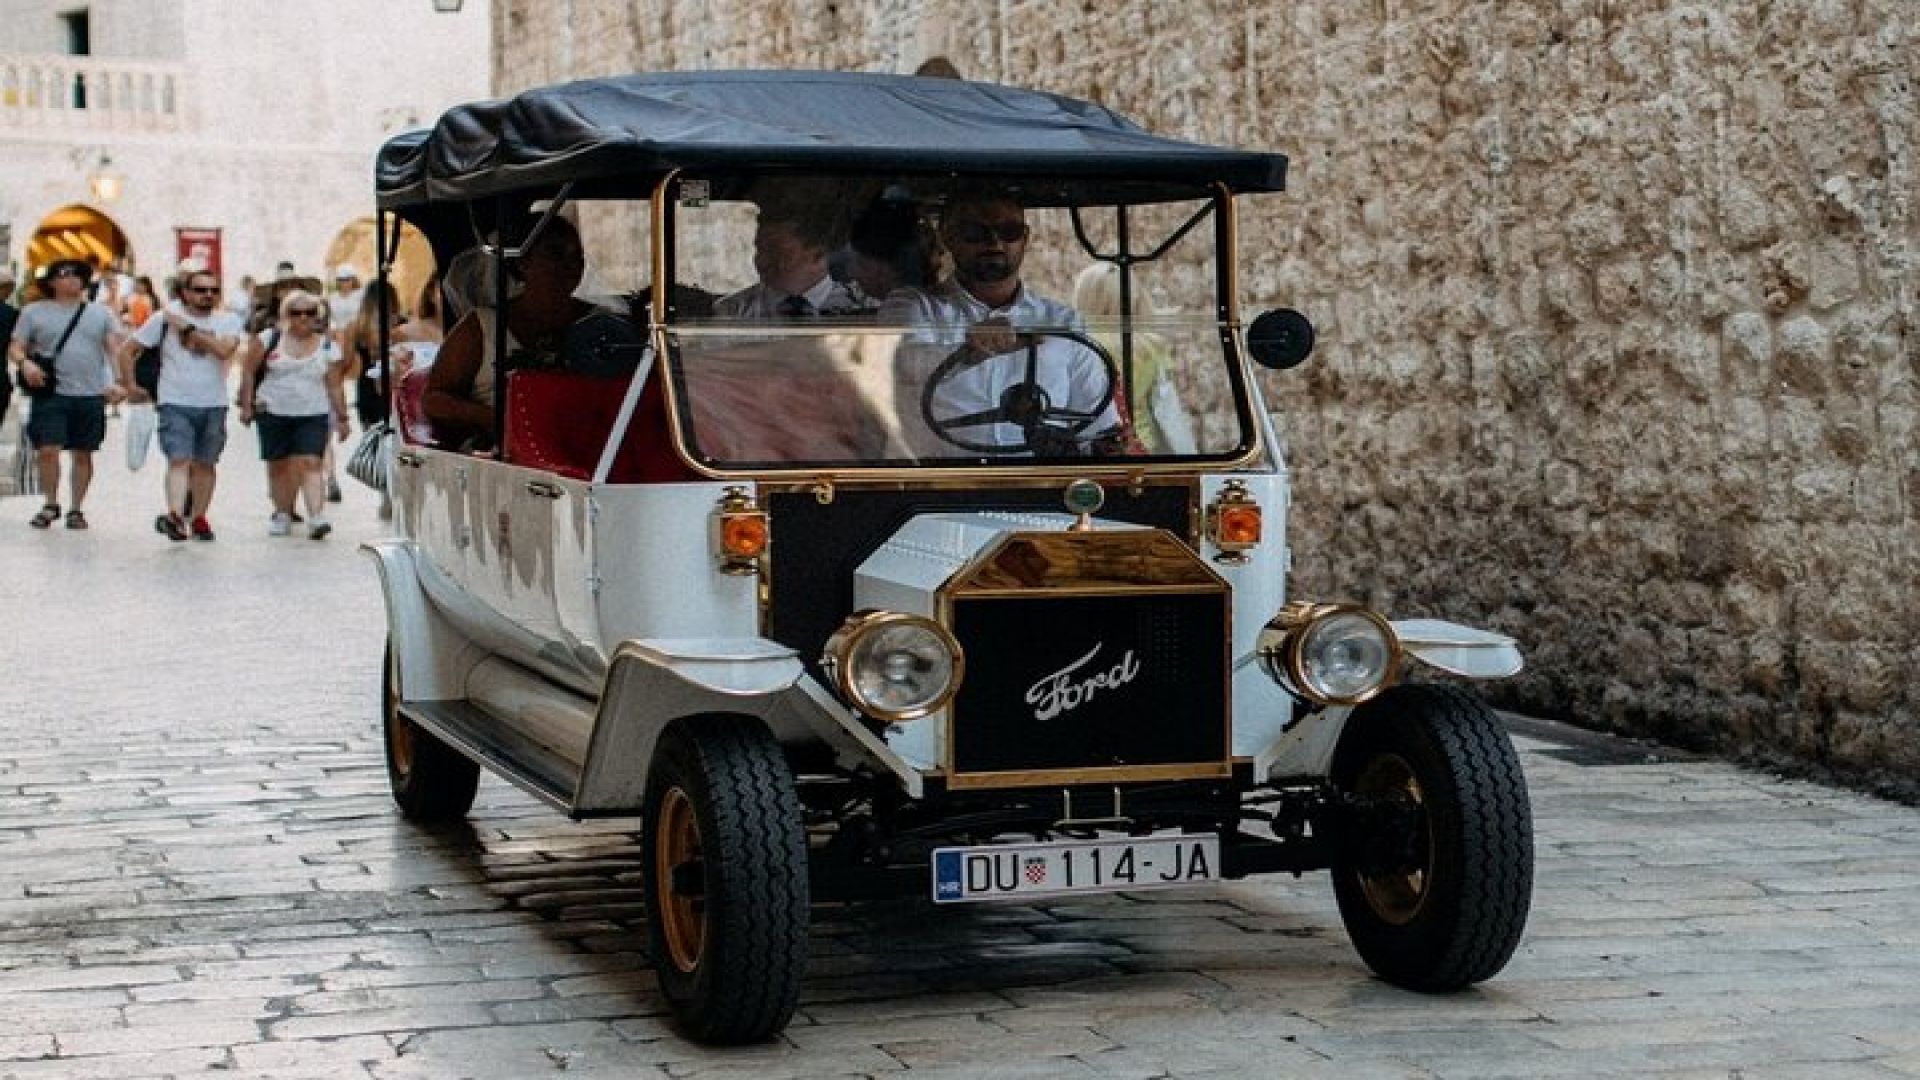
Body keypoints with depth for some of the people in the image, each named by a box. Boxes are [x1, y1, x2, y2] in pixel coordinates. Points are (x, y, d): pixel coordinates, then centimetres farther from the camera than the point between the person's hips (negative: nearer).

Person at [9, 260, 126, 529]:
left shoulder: (100, 313, 10)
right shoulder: (35, 312, 8)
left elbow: (117, 349, 2)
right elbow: (15, 346, 6)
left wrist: (117, 382, -14)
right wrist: (25, 363, -17)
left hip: (91, 396, 1)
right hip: (51, 395, -1)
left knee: (82, 454, 5)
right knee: (48, 450, -8)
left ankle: (76, 509, 17)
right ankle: (50, 505, 10)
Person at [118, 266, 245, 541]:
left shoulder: (228, 321, 3)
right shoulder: (165, 318, 2)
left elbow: (224, 350, -17)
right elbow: (127, 350, 8)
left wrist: (188, 328, -13)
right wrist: (130, 385, 5)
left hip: (214, 405, 2)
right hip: (175, 404, -2)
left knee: (204, 464, 10)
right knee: (179, 460, -16)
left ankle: (198, 517, 22)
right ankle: (175, 516, -28)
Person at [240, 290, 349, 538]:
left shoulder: (327, 347, 3)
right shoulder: (268, 339, 1)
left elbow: (335, 386, 7)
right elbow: (249, 372, 5)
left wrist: (341, 418, 6)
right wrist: (247, 405, 1)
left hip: (314, 415, -1)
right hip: (274, 413, 1)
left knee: (310, 463, -15)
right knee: (278, 466, 9)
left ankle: (316, 516, -23)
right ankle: (282, 514, 23)